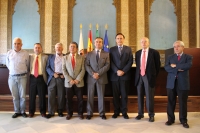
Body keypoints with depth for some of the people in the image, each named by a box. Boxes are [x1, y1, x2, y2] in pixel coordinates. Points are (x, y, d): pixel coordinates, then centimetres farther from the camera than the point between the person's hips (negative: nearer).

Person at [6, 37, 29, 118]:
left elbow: (27, 65, 9)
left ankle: (23, 111, 18)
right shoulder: (9, 53, 3)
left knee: (22, 95, 4)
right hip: (12, 77, 2)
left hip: (22, 77, -2)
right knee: (15, 96, 9)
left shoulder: (25, 53, -3)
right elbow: (7, 63, 19)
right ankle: (17, 112, 22)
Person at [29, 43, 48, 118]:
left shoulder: (45, 57, 2)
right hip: (32, 78, 2)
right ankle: (31, 111, 24)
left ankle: (42, 111, 19)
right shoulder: (30, 57, 8)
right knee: (32, 96, 9)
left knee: (42, 96, 5)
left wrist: (46, 77, -3)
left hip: (41, 78, -1)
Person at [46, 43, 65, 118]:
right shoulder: (50, 57, 13)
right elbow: (47, 67, 5)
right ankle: (51, 112, 10)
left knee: (61, 95, 5)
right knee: (51, 95, 1)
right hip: (52, 78, 1)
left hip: (62, 78, -1)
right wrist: (53, 74, -9)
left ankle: (60, 111, 18)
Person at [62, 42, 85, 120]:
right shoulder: (65, 58, 8)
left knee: (80, 99, 5)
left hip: (79, 82, 0)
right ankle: (69, 113, 24)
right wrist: (69, 80, -10)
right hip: (68, 83, 1)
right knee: (69, 99, 7)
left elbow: (83, 70, -1)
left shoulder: (81, 58, 6)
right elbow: (64, 70, 1)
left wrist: (78, 79, -12)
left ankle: (80, 113, 21)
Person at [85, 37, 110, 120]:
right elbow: (86, 65, 1)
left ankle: (102, 113, 15)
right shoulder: (89, 54, 10)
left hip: (101, 78, 0)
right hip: (91, 78, 1)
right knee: (90, 96, 4)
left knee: (101, 96, 5)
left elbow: (107, 66, -2)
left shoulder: (106, 54, 9)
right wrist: (92, 74, -13)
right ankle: (89, 113, 15)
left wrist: (98, 73, -13)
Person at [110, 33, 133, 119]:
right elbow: (111, 62, 1)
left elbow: (130, 62, 1)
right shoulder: (112, 49, 10)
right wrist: (117, 71, -12)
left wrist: (123, 71, -10)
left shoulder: (128, 49, 10)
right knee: (115, 95, 5)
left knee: (124, 94, 4)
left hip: (125, 75, 0)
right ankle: (116, 111, 16)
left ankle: (124, 112, 15)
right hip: (115, 75, 1)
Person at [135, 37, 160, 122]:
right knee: (140, 95, 9)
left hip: (149, 76, -4)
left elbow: (158, 65, 2)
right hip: (139, 76, 4)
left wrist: (154, 75, 2)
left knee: (149, 96, 0)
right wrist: (138, 73, 10)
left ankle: (151, 115, 14)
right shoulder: (137, 53, 12)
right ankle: (140, 113, 22)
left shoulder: (154, 52, -1)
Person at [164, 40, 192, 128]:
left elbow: (188, 66, -17)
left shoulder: (188, 57, 5)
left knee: (183, 102, 5)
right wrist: (178, 69, -16)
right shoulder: (170, 57, 10)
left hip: (183, 83, -2)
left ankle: (183, 120, 19)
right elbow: (166, 68, -4)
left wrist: (175, 66, -10)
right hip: (171, 83, 2)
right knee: (171, 102, 8)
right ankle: (171, 119, 19)